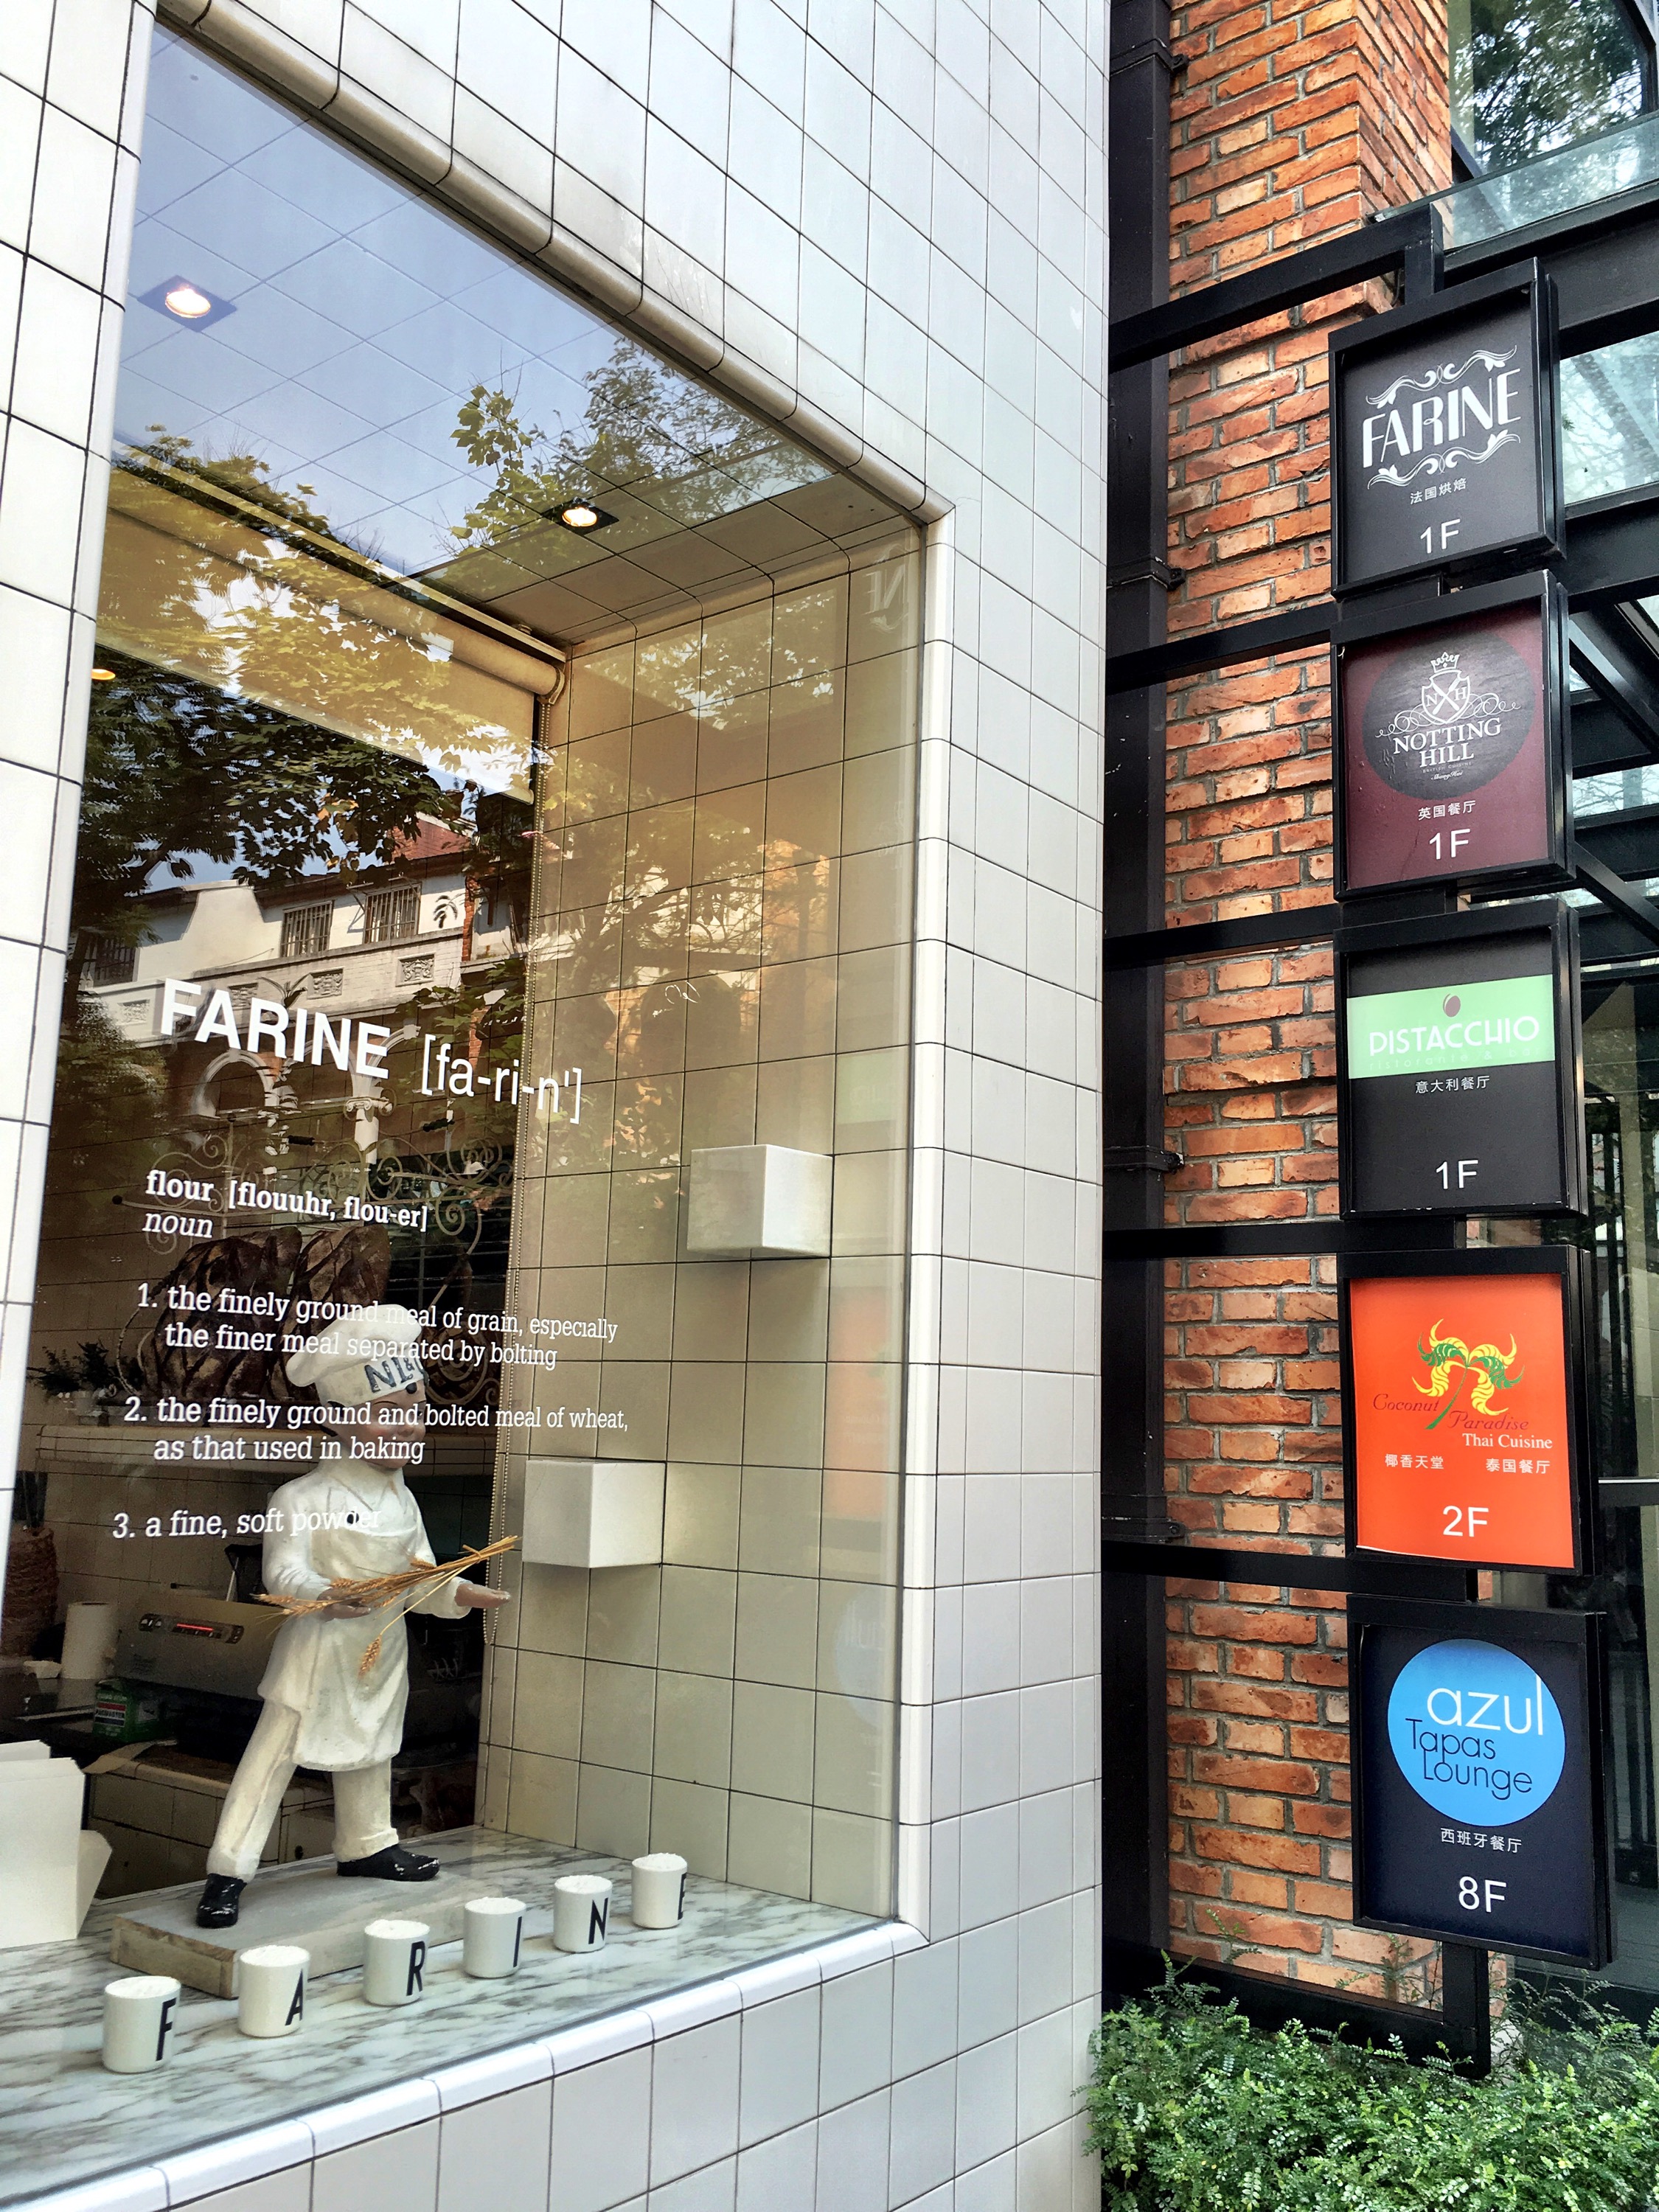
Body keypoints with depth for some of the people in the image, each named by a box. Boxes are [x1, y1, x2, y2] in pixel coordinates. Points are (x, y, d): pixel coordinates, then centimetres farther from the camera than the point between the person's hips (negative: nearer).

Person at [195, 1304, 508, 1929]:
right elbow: (283, 1572, -23)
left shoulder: (402, 1501, 7)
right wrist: (322, 1595, -41)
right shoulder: (306, 1497, -16)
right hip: (317, 1648, -7)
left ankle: (367, 1845, 39)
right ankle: (228, 1870, 4)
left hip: (382, 1650, 7)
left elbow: (421, 1576, 11)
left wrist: (457, 1594, -7)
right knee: (273, 1755, -4)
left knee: (369, 1750, 21)